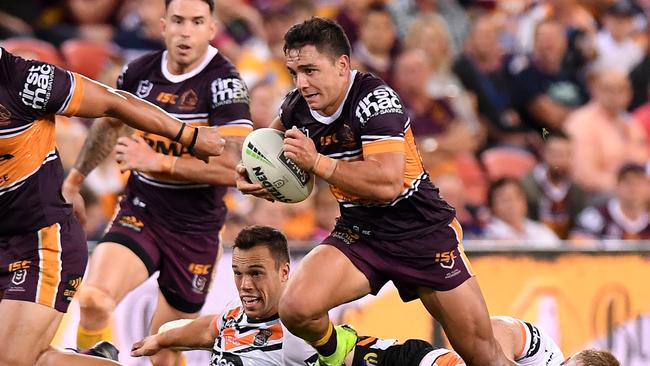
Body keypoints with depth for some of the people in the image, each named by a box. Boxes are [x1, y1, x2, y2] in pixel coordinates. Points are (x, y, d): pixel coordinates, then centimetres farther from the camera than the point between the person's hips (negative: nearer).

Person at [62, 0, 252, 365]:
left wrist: (158, 162, -26)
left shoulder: (225, 82, -13)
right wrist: (74, 180, 32)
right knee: (93, 299, -26)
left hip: (196, 228, -3)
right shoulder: (139, 72, 1)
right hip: (140, 214, 3)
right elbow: (109, 125, 23)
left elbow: (231, 168, -23)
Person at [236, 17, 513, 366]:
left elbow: (388, 183, -34)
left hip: (423, 231, -5)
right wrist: (252, 171, 0)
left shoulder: (375, 99, -23)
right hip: (358, 232, 5)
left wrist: (317, 162, -32)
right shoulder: (298, 107, -4)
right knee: (296, 308, -22)